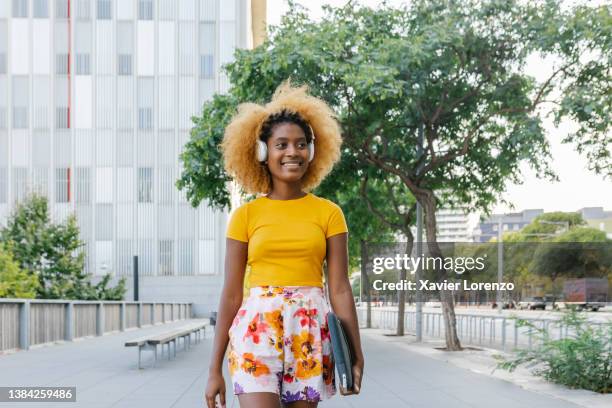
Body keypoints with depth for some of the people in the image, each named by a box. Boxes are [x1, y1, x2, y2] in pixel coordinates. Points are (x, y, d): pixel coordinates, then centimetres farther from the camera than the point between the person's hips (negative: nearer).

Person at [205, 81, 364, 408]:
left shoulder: (328, 213, 7)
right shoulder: (245, 216, 5)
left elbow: (339, 289, 5)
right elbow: (231, 294, 5)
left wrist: (356, 355, -3)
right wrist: (215, 369, 3)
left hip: (309, 333, 1)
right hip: (257, 329, -1)